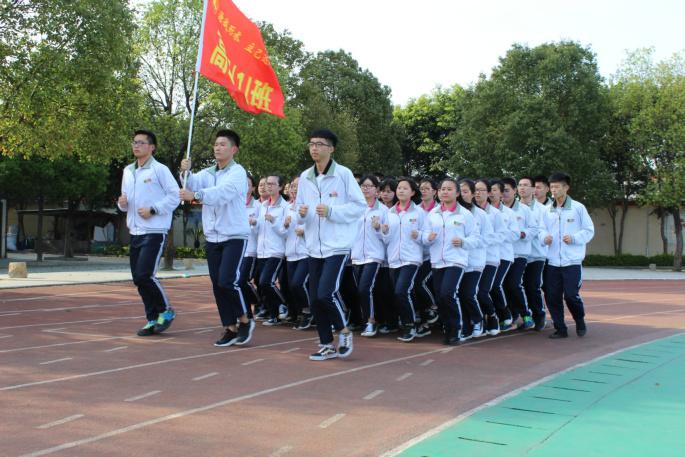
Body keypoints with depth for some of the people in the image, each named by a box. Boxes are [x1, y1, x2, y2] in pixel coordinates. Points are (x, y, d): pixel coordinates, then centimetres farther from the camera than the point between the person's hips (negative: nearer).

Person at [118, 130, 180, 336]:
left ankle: (166, 310, 6)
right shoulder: (128, 171, 14)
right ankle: (153, 319, 18)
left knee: (144, 275, -15)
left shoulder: (159, 170, -7)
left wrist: (153, 210, -15)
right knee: (138, 278, 7)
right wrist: (122, 203, -1)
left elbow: (175, 195, -9)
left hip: (154, 232, -7)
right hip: (135, 232, 7)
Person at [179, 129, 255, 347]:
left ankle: (245, 320, 8)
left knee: (227, 281, -14)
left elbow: (222, 192, -27)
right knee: (217, 285, 7)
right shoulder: (207, 173, 11)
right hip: (212, 237, 6)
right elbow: (192, 184, -7)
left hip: (235, 237, -6)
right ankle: (230, 328, 17)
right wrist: (185, 171, -25)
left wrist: (196, 195, -39)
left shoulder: (238, 172, -10)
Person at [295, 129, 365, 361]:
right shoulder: (305, 177, 8)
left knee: (326, 293, -16)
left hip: (337, 246, -5)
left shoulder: (343, 174, -6)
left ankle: (344, 331, 10)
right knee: (314, 299, 7)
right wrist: (301, 213, -9)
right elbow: (300, 209, 14)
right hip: (314, 247, 6)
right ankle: (327, 345, 21)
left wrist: (331, 211, -17)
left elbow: (360, 206, -7)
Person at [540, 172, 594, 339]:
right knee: (552, 297, 2)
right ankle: (560, 329, 16)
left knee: (571, 295, -6)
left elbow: (589, 231, 0)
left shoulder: (578, 208, -3)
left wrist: (574, 238, -15)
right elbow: (542, 230, 10)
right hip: (553, 261, 4)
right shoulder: (548, 211, 9)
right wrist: (544, 237, -12)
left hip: (572, 261, -4)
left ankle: (580, 322, 22)